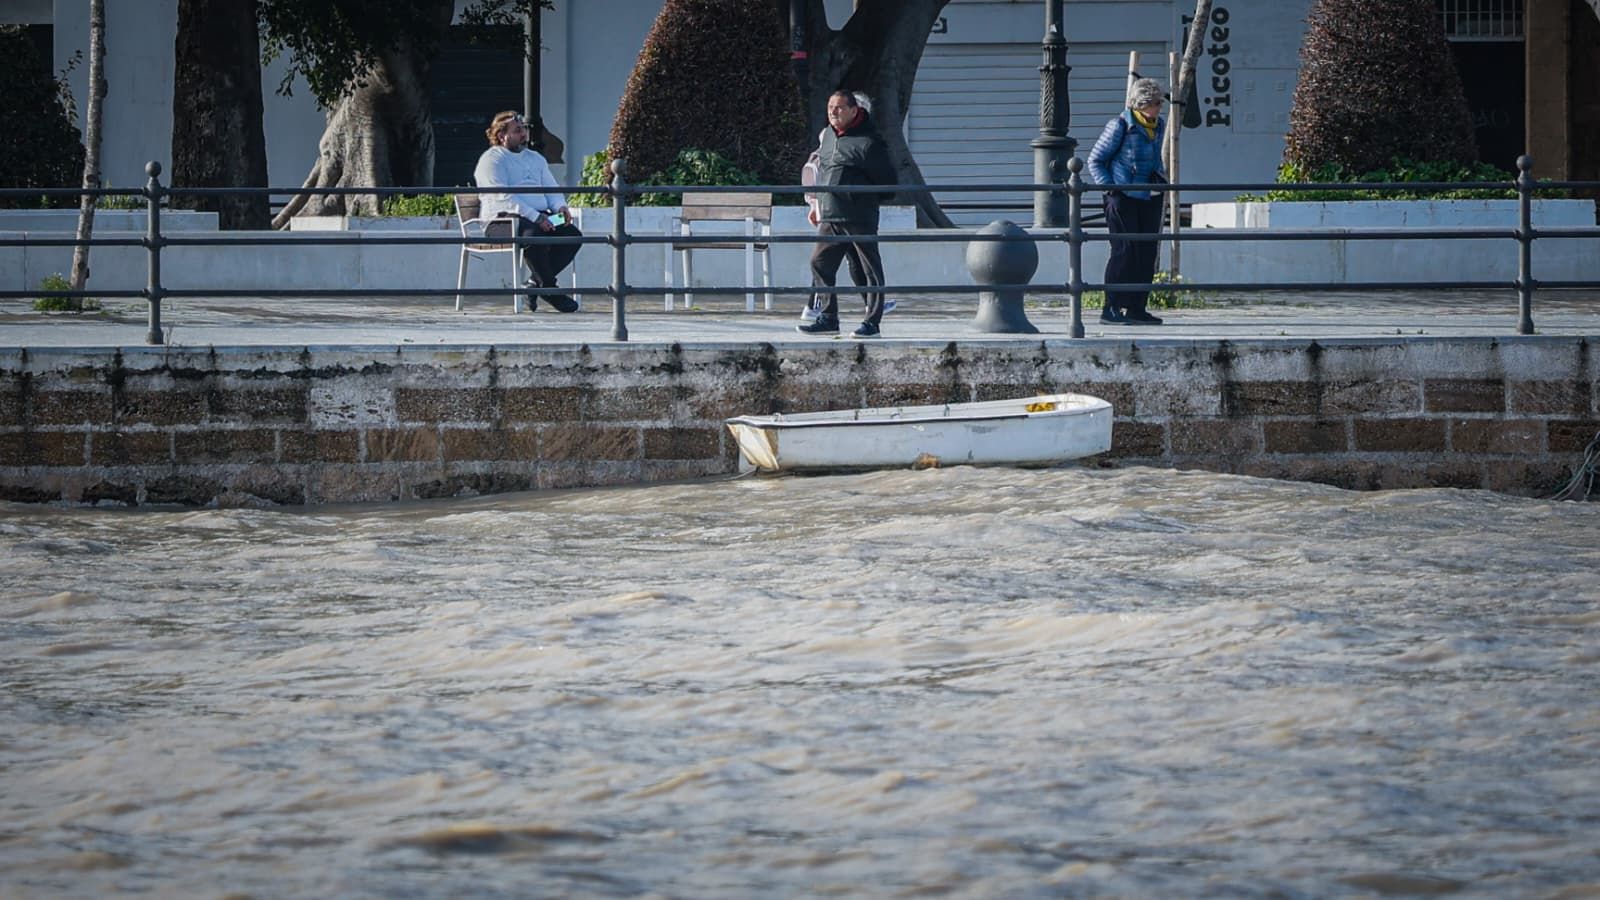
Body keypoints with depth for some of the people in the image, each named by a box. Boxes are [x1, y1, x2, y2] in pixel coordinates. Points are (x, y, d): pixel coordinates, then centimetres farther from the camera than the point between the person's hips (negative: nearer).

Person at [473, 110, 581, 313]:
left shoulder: (535, 158, 26)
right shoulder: (492, 160, 1)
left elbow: (552, 188, 23)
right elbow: (503, 197, -12)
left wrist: (561, 206, -3)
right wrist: (535, 217, -22)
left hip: (540, 216, 7)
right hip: (505, 217, -7)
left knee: (572, 234, -17)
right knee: (533, 235, -37)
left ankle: (536, 282, -13)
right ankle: (550, 290, -27)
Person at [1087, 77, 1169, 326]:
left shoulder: (1159, 125, 10)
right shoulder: (1120, 126, -11)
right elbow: (1095, 160, -5)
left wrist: (1162, 179, 15)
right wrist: (1109, 186, -13)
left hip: (1150, 199, 7)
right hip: (1123, 197, -7)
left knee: (1147, 252, 5)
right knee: (1124, 251, -10)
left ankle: (1137, 308, 11)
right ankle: (1111, 308, -6)